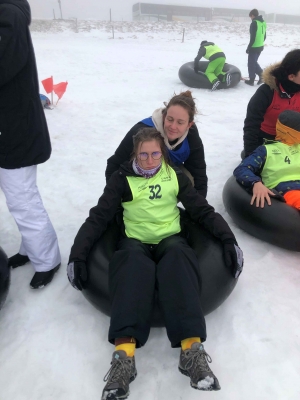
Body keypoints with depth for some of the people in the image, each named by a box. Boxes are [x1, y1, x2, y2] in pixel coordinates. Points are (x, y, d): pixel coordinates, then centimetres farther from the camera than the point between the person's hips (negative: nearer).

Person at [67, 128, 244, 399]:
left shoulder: (175, 176, 10)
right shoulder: (123, 179, 6)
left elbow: (203, 211, 9)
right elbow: (98, 217, 1)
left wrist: (228, 240, -4)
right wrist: (78, 254, -10)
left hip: (170, 239, 1)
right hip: (135, 242, -1)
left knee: (177, 259, -34)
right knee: (134, 264, -35)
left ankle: (192, 348, -41)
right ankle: (124, 354, -44)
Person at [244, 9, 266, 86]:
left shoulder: (254, 23, -15)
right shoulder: (263, 23, 11)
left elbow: (253, 37, -20)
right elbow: (264, 36, 16)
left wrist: (248, 47, -14)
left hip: (254, 47, -8)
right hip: (260, 47, 8)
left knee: (251, 63, 3)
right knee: (254, 62, 21)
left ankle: (251, 80, 9)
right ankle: (261, 73, 8)